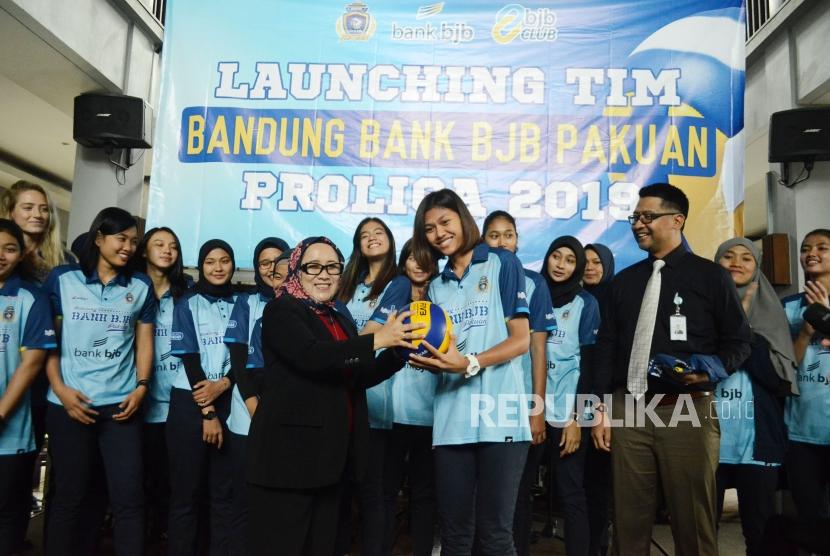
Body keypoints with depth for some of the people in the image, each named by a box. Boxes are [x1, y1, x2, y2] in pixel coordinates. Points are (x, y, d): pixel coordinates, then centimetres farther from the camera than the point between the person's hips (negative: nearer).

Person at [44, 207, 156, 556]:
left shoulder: (141, 287, 8)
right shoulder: (62, 279, 3)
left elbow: (144, 341, 9)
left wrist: (141, 387, -3)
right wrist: (59, 388, -7)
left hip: (121, 404, 1)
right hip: (68, 404, -1)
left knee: (129, 496, 0)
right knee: (70, 496, 10)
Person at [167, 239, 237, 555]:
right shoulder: (187, 304, 2)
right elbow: (189, 359, -5)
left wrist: (223, 384, -16)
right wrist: (208, 413, -11)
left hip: (231, 403, 2)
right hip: (191, 403, -2)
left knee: (224, 491, 6)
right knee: (186, 492, 2)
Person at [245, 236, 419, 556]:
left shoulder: (340, 317, 17)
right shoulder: (281, 311, -6)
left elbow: (358, 376, 13)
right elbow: (311, 356, -25)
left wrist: (399, 352, -2)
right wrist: (377, 339, -26)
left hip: (332, 453, 8)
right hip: (289, 451, -7)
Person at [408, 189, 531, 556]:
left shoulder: (502, 264, 3)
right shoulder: (437, 286, 18)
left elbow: (521, 339, -3)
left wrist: (470, 364, -17)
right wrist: (428, 360, -6)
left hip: (499, 415, -4)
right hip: (451, 420, 5)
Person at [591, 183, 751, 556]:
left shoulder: (710, 276, 4)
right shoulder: (624, 281, 14)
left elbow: (738, 342, 4)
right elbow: (606, 346, 12)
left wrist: (713, 368, -17)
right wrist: (601, 409, 6)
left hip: (686, 411, -3)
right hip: (629, 410, 4)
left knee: (692, 521, 4)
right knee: (629, 520, 9)